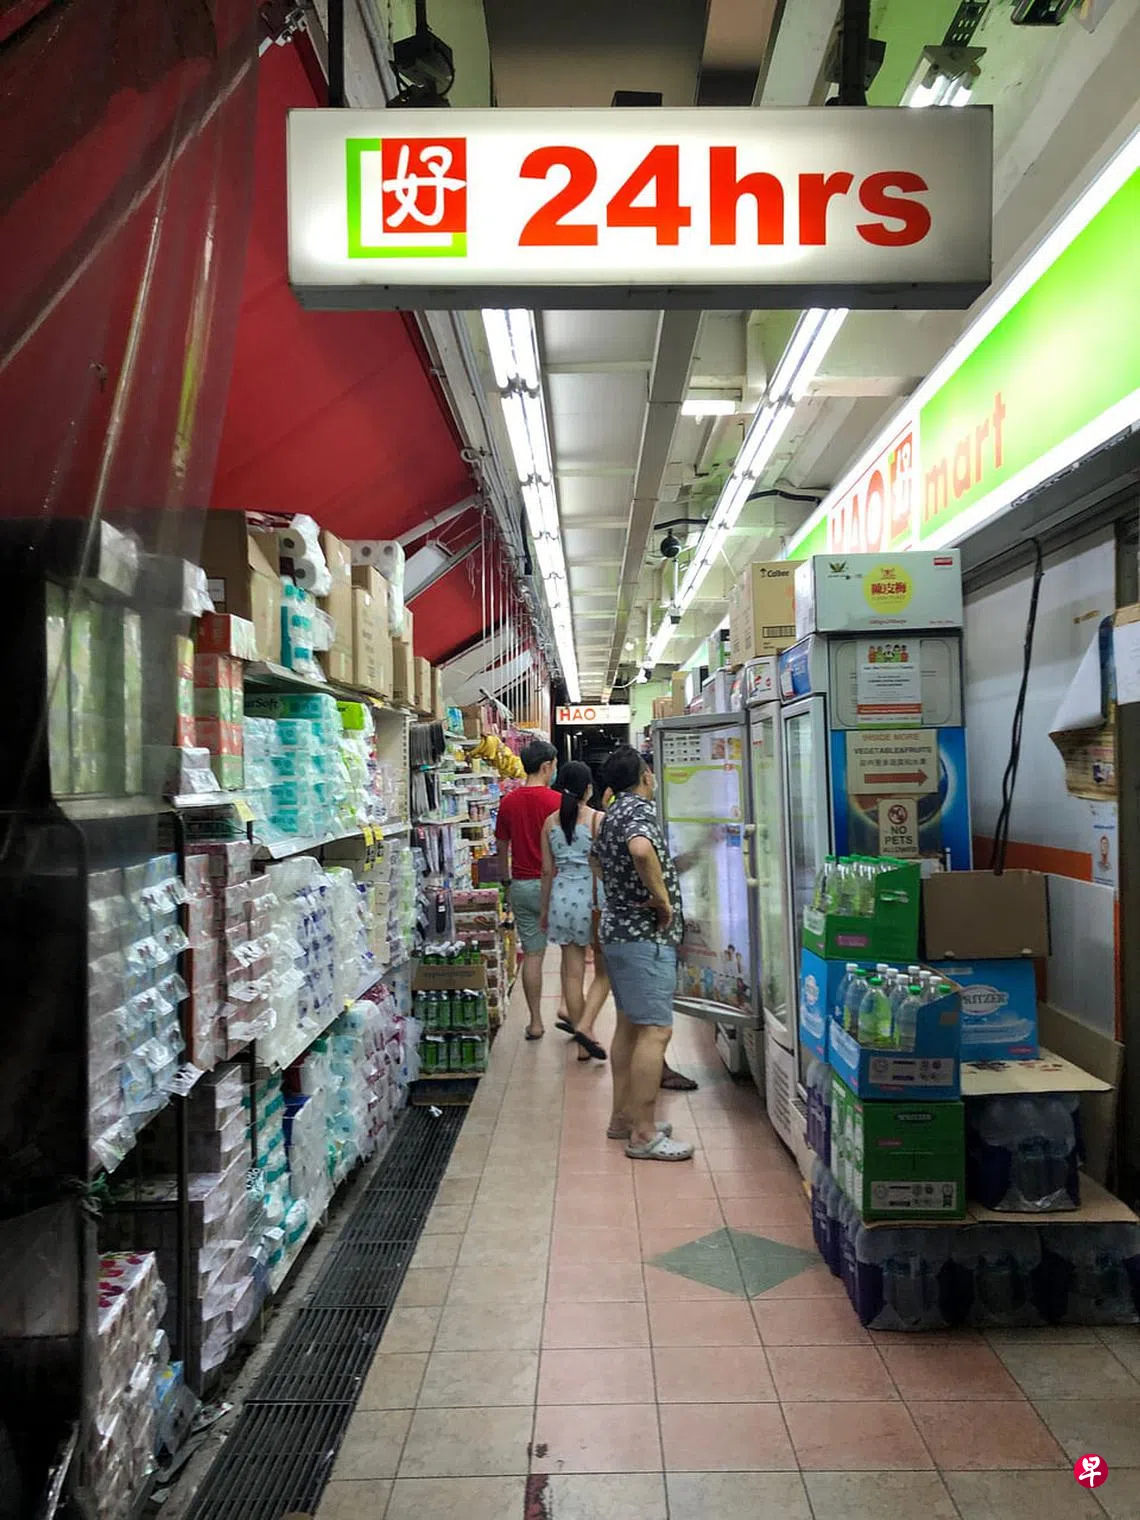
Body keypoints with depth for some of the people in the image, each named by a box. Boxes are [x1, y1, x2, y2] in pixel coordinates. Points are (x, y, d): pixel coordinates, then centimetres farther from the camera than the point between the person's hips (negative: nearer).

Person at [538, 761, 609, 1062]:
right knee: (603, 971, 10)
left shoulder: (551, 822, 3)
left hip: (562, 898, 4)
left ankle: (583, 1044, 17)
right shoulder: (598, 819, -9)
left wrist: (545, 910, 16)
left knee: (573, 973, 10)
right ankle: (584, 1026, -7)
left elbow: (547, 871, 7)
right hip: (592, 898, -4)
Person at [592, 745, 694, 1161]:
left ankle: (623, 1116, 24)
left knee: (629, 1025, 16)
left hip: (618, 930, 10)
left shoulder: (610, 817, 14)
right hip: (645, 936, -10)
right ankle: (643, 1135, -6)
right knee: (655, 1031, -8)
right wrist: (662, 898, -26)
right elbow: (641, 849, -38)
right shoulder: (641, 808, -15)